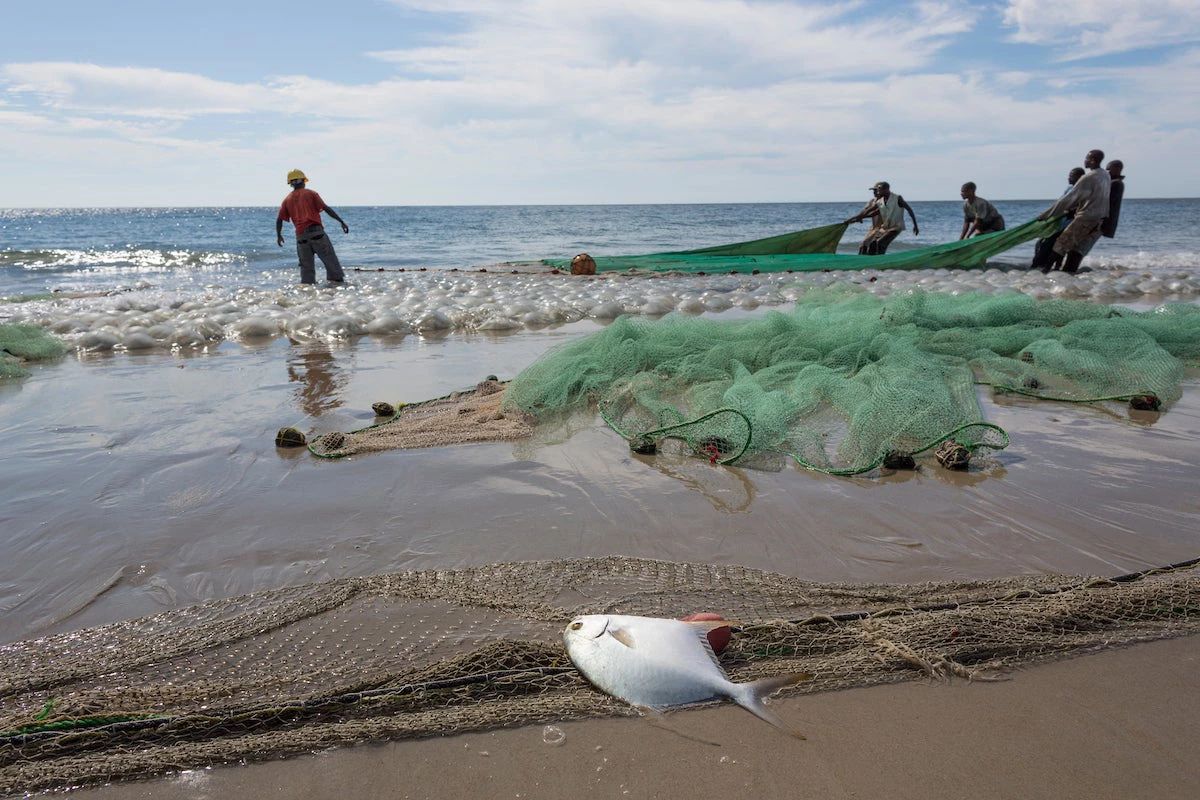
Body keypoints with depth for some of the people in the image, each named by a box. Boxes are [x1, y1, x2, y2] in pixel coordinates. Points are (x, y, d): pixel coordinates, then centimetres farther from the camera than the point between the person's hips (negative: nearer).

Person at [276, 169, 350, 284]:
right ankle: (338, 280, -7)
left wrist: (279, 235, 28)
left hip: (300, 236, 4)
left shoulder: (287, 200, 17)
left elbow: (279, 219, 13)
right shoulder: (310, 193, 7)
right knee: (330, 259, -2)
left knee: (306, 266, 8)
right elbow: (326, 208, -2)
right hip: (316, 231, -4)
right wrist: (341, 222, -2)